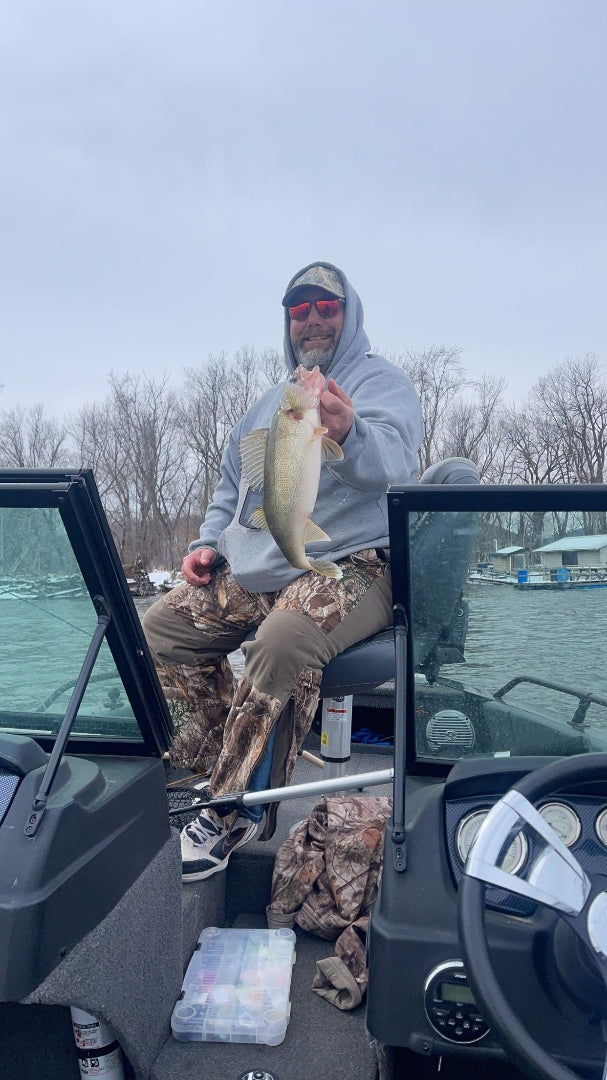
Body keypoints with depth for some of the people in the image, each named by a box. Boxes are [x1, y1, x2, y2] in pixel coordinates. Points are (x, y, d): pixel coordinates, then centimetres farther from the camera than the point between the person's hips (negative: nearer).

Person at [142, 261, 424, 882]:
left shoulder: (380, 381, -1)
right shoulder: (271, 402, 23)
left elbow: (390, 461, -23)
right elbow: (232, 483, 29)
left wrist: (348, 434, -46)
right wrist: (210, 542, 11)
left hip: (350, 564, -7)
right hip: (251, 572, 8)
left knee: (281, 642, -36)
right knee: (155, 629, -3)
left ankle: (236, 809, -19)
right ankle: (207, 770, 3)